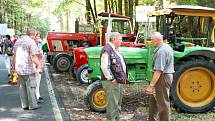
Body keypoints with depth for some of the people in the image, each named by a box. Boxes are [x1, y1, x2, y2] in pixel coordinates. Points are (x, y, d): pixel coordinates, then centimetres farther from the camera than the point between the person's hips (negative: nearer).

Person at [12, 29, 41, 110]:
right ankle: (32, 105, 7)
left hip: (19, 68, 7)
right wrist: (38, 65, -14)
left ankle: (24, 105, 19)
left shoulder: (18, 41, 12)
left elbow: (14, 55, 17)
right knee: (31, 86, 1)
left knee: (22, 87, 14)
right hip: (29, 68, -7)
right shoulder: (31, 42, -11)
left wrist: (13, 65, 23)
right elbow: (33, 57, -19)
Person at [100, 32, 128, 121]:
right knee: (112, 104, -4)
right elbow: (104, 67, -24)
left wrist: (124, 76, 15)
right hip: (111, 82, -10)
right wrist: (111, 79, -20)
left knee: (118, 103, 19)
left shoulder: (115, 49, 15)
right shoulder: (107, 50, -17)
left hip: (119, 81, 10)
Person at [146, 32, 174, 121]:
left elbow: (158, 71, -27)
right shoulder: (167, 47, 11)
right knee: (153, 100, 20)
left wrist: (151, 85, -27)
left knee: (163, 103, 0)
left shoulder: (161, 51, -22)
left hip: (162, 77, -11)